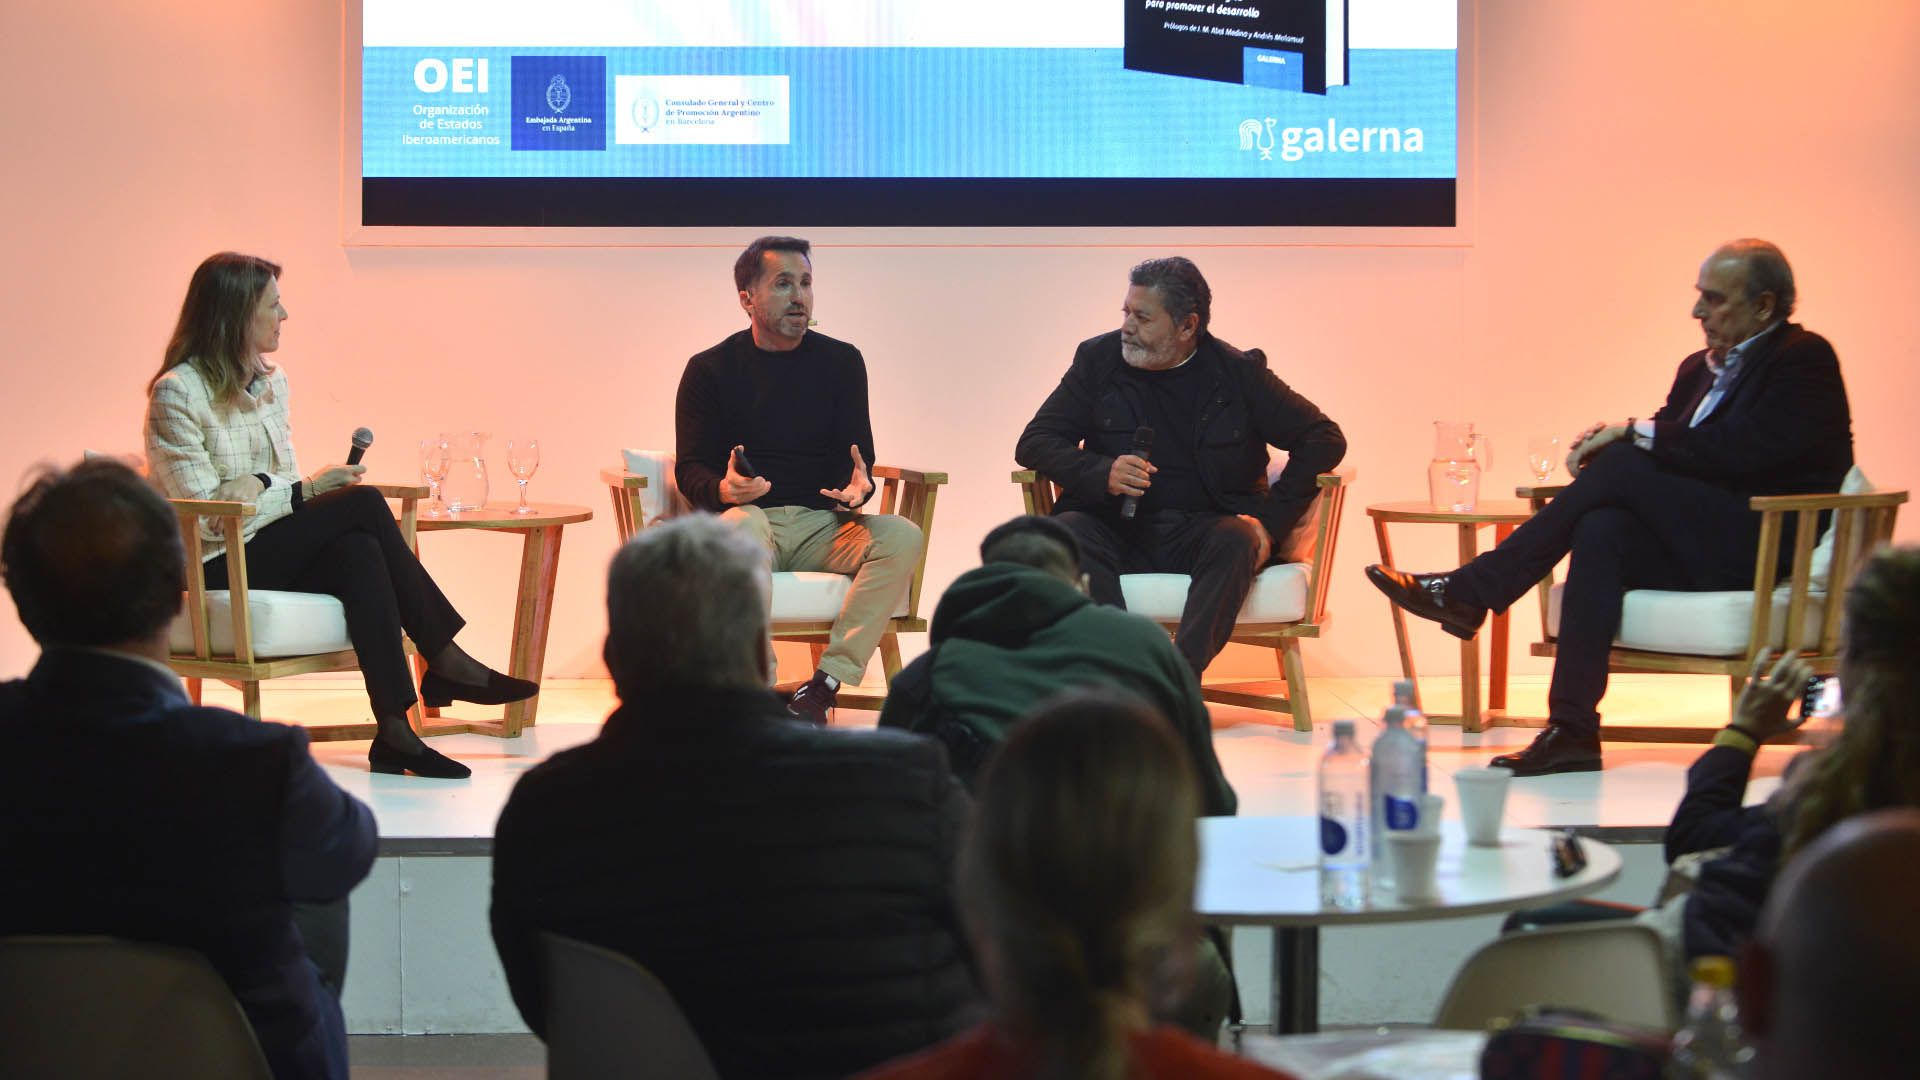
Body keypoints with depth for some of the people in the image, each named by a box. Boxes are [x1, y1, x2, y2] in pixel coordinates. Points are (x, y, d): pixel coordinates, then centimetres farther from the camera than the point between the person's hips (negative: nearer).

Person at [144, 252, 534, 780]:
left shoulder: (272, 381, 13)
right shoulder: (177, 392, -11)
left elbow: (286, 482, 12)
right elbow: (206, 515, -15)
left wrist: (262, 489, -13)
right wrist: (305, 492, -15)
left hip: (273, 550, 7)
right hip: (217, 568, -7)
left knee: (358, 553, -29)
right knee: (362, 503, -24)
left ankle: (395, 731, -34)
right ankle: (445, 659, -17)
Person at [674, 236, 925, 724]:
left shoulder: (841, 362, 14)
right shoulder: (711, 369, 7)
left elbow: (858, 454, 11)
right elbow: (690, 469, 2)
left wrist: (858, 487, -16)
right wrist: (725, 490, -23)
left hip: (823, 525, 3)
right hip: (752, 516, -3)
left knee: (902, 537, -27)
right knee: (743, 526, -39)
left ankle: (823, 688, -33)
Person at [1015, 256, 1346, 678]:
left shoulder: (1239, 372, 3)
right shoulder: (1099, 359, 7)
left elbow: (1326, 439, 5)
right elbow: (1033, 444, 6)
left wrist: (1271, 523, -7)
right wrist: (1101, 473, -15)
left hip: (1205, 530, -1)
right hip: (1118, 529, 1)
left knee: (1236, 541, -35)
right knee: (1066, 531, -31)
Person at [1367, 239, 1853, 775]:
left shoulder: (1806, 359, -6)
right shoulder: (1700, 368, 20)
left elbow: (1736, 451, -19)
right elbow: (1670, 458, 14)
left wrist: (1635, 433, -15)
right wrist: (1613, 442, -9)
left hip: (1769, 548, -7)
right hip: (1699, 549, 7)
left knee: (1622, 468, -23)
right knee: (1602, 529, -25)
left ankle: (1472, 592, -17)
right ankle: (1572, 729, -32)